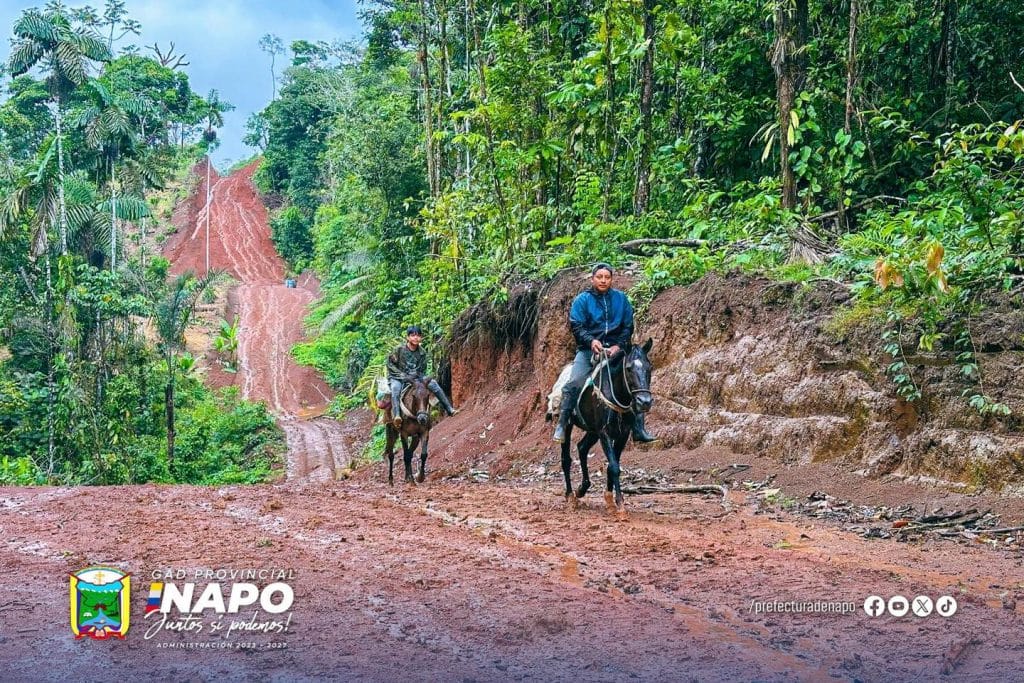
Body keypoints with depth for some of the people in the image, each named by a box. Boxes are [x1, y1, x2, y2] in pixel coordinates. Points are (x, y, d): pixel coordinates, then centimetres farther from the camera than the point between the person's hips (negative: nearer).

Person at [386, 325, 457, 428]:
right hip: (397, 378, -4)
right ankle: (396, 416, -54)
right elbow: (390, 364, -9)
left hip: (415, 378, 4)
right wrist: (403, 376, -17)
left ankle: (449, 409, -11)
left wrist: (415, 376, -13)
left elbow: (422, 370, 9)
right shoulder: (400, 350, -10)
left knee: (433, 383, -14)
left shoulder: (422, 353, 3)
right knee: (396, 388, -38)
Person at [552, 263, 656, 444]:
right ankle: (561, 426, -14)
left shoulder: (621, 298, 9)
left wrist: (619, 345, -8)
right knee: (574, 383, -22)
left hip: (615, 349, 2)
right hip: (589, 349, -2)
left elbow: (628, 326, 8)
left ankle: (639, 430, -3)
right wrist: (591, 341, -22)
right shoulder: (582, 300, 2)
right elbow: (576, 326, -4)